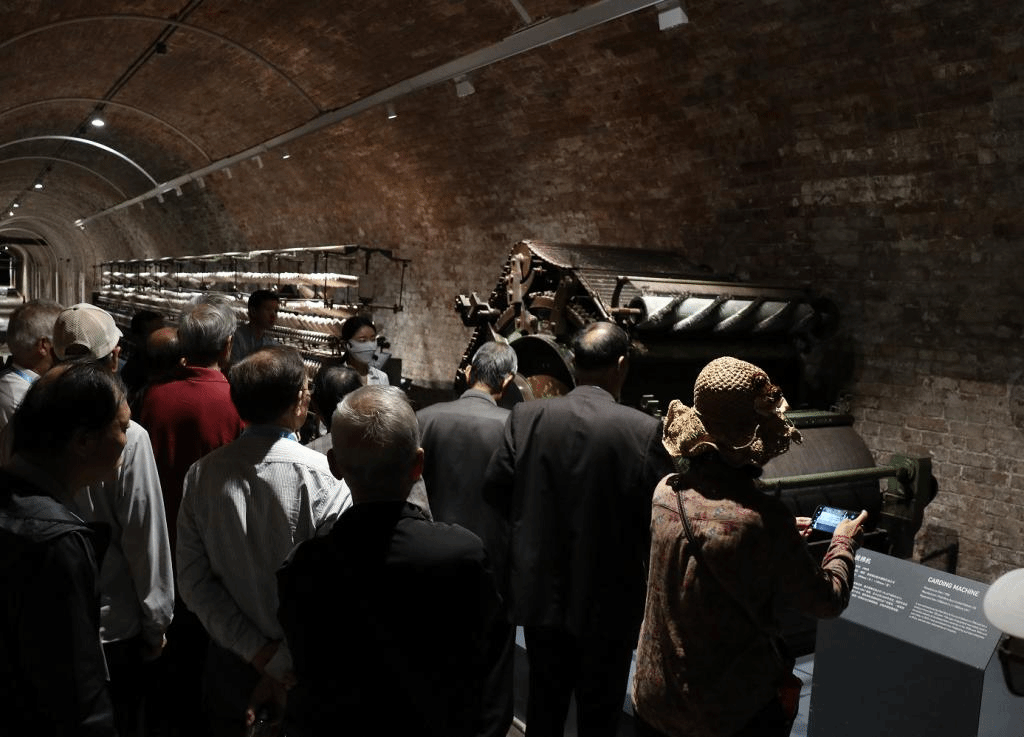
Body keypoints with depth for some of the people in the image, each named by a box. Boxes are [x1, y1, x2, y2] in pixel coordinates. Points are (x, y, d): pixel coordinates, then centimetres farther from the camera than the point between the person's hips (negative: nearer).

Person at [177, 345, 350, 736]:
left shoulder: (202, 473, -9)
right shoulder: (321, 476, -22)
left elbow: (193, 580, -7)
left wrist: (255, 650, -7)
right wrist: (289, 658, -14)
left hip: (232, 658, 3)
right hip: (307, 668, -3)